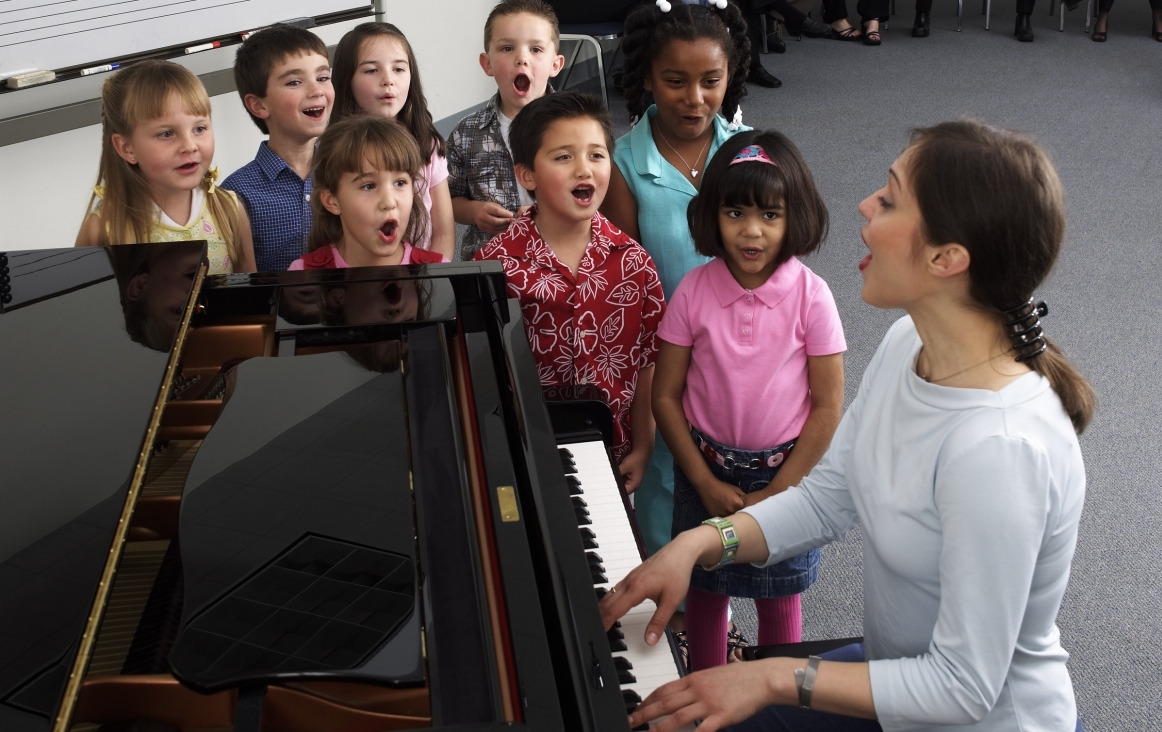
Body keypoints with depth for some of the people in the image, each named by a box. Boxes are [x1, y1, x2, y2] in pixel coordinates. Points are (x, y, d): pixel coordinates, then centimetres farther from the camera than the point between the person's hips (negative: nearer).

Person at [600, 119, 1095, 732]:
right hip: (902, 670, 7)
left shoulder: (999, 448, -34)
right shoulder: (906, 345, -8)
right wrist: (697, 543, -11)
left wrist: (778, 678, -22)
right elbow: (827, 497, 1)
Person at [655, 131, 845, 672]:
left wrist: (775, 493, -12)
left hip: (785, 474, -1)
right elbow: (665, 396, -6)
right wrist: (707, 484, -9)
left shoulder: (810, 296, -15)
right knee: (707, 593, 16)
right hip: (706, 469, 1)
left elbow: (827, 408, -10)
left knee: (779, 603, 14)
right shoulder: (693, 292, -12)